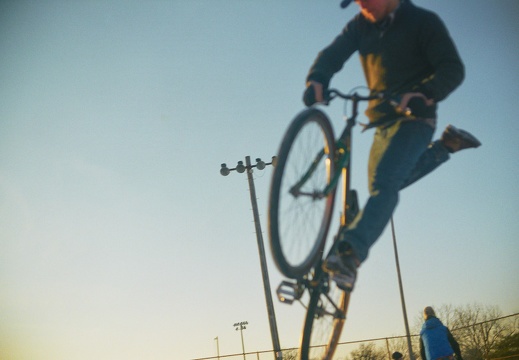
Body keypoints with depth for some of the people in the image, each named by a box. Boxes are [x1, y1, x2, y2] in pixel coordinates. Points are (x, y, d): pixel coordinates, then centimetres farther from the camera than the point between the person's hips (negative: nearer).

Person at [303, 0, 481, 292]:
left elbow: (453, 69, -15)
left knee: (384, 182, -28)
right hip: (383, 120, 8)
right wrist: (316, 80, -30)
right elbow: (333, 54, -8)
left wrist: (425, 95, -35)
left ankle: (350, 253, -43)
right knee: (382, 184, 21)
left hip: (414, 117, -7)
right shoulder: (360, 26, 7)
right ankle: (448, 144, 33)